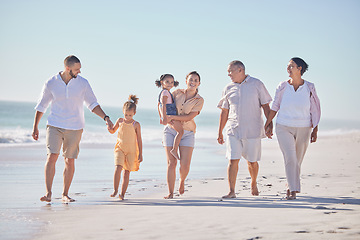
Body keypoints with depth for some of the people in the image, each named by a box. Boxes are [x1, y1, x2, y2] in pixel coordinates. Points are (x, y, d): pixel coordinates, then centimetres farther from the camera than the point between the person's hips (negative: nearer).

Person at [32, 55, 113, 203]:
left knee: (70, 161, 2)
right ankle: (48, 193, -13)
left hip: (75, 128, 1)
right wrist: (35, 127, 8)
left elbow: (92, 104, 7)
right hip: (54, 126, -1)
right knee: (52, 157, -15)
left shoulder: (83, 83, 0)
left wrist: (105, 118, -5)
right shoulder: (51, 84, -3)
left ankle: (65, 194, 13)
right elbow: (41, 106, 7)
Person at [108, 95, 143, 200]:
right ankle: (115, 190, -7)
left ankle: (122, 193, 7)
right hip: (120, 148, 1)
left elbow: (139, 140, 2)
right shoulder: (120, 121, 4)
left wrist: (140, 154, 1)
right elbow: (112, 131, 19)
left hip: (131, 150, -1)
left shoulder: (136, 124, -2)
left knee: (127, 172, 2)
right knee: (118, 168, -16)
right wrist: (109, 127, -5)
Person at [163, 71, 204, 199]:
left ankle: (182, 180, 27)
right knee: (171, 163, -7)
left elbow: (189, 117, -13)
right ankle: (170, 193, 0)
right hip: (170, 131, 1)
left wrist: (172, 117, -20)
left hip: (187, 133, -1)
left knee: (185, 164, -8)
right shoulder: (177, 93, 4)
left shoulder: (199, 100, -1)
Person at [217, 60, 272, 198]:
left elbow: (266, 106, 3)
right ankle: (231, 192, -9)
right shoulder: (228, 89, 8)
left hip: (253, 130, -1)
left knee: (252, 161, 7)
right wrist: (220, 132, 10)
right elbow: (224, 112, 12)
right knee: (233, 160, -9)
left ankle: (254, 183, 34)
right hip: (233, 130, 2)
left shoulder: (257, 84, 1)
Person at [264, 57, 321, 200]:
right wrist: (267, 125, 6)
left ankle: (290, 187, 29)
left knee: (297, 160, 9)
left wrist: (315, 130, -2)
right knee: (290, 158, -15)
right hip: (284, 128, -1)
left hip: (303, 129, 1)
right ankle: (293, 191, -14)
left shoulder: (309, 88, -2)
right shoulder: (283, 87, -2)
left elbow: (314, 110, 2)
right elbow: (274, 107, 7)